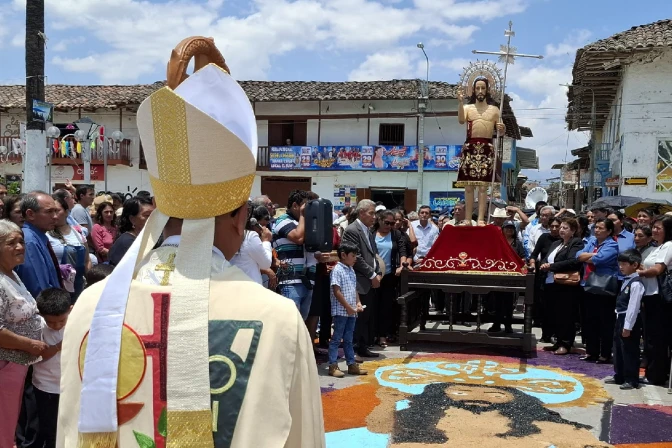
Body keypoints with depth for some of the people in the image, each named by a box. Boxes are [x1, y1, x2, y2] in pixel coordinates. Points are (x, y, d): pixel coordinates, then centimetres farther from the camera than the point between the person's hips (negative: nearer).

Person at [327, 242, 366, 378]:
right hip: (340, 311, -8)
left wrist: (358, 303, 4)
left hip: (351, 312, 8)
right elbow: (337, 292, -18)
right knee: (336, 339, -2)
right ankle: (333, 366, 2)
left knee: (348, 340, 14)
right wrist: (348, 307, -17)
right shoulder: (337, 270, -13)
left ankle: (352, 364, 19)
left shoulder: (351, 270, 14)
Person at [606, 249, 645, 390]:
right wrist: (621, 323, 16)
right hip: (621, 319, 10)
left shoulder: (636, 284, -18)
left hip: (629, 320, -10)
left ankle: (632, 380, 6)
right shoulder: (626, 281, 13)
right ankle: (619, 377, 28)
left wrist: (628, 327, -22)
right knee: (618, 349, 17)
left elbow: (633, 306, -22)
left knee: (629, 351, -2)